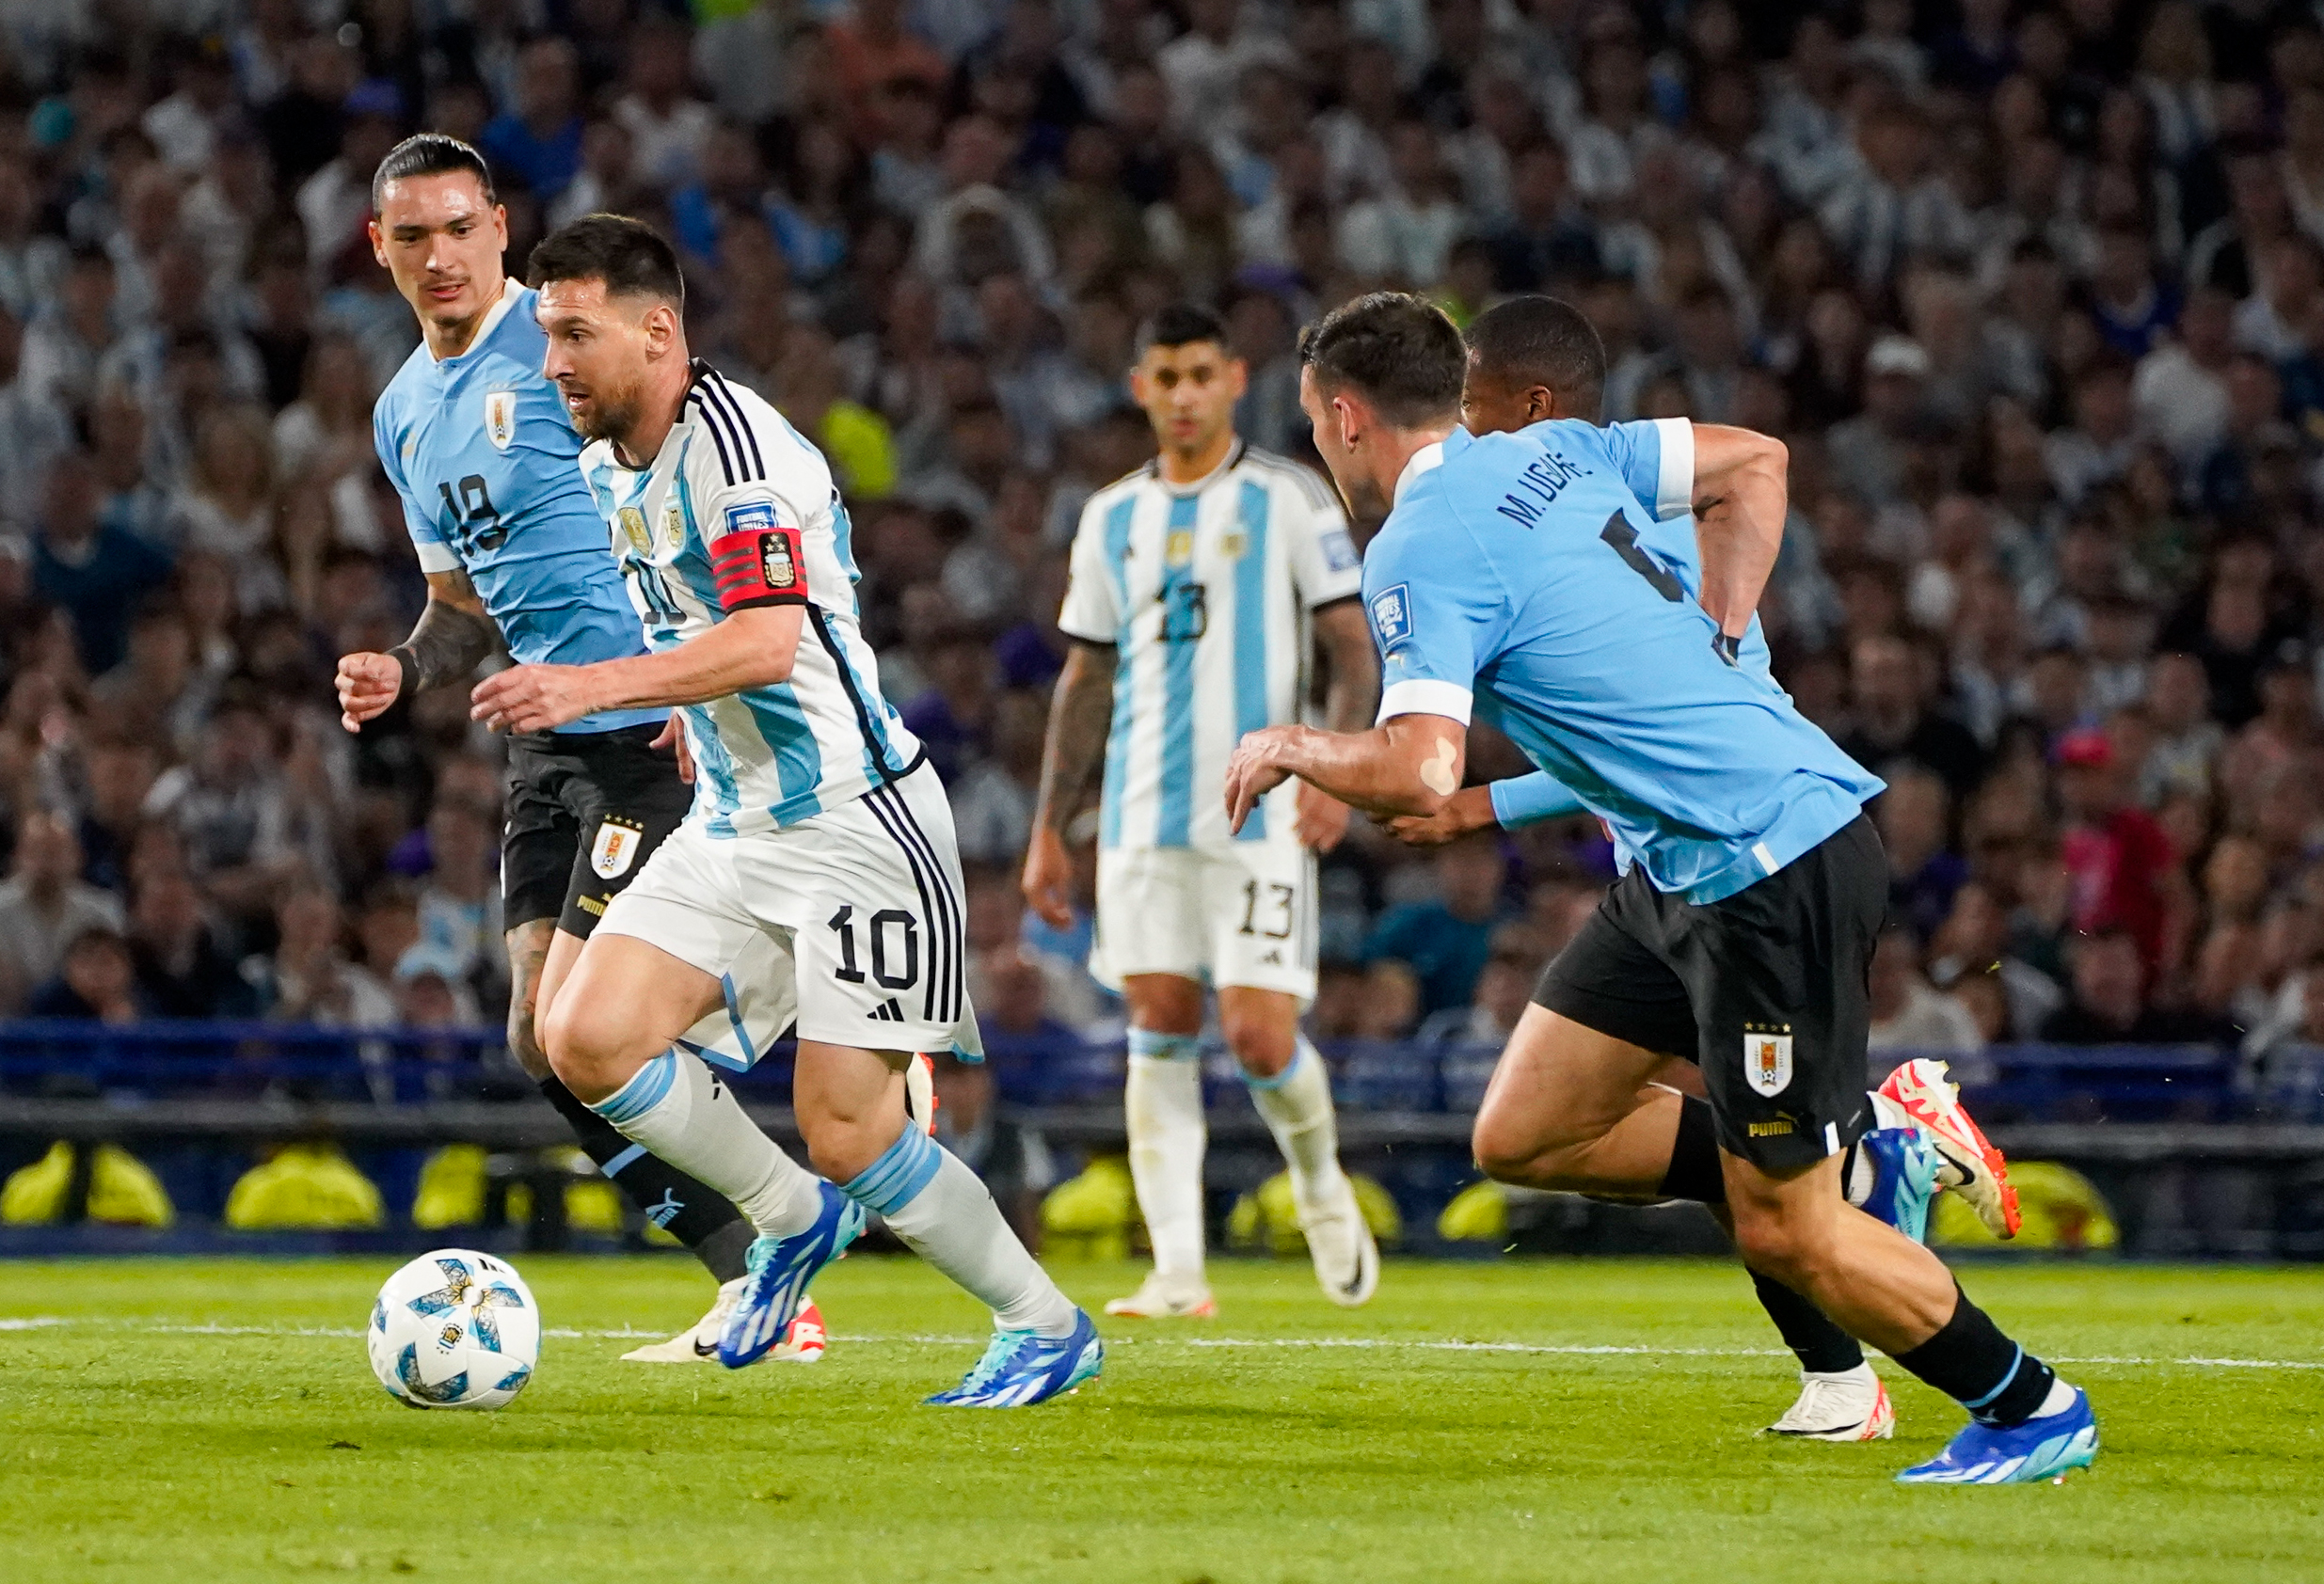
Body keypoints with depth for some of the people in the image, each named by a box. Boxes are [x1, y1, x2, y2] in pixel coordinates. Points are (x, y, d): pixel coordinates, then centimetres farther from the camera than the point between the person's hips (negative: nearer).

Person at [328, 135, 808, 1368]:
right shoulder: (403, 413, 16)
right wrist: (402, 673, 5)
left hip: (656, 725, -9)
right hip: (550, 743, 9)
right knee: (542, 1036, 3)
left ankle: (770, 1284, -5)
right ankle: (749, 1278, 12)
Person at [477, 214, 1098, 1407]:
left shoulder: (735, 441, -19)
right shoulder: (604, 465, 10)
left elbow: (766, 643, -31)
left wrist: (590, 689, -37)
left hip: (855, 825, -8)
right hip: (733, 825, 8)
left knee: (847, 1132, -10)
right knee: (588, 1040, -9)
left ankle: (1045, 1328, 11)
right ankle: (793, 1221, 13)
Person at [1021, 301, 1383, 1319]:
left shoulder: (1291, 500, 2)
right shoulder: (1111, 518, 14)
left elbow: (1352, 650, 0)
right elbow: (1085, 681, 19)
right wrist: (1048, 831, 14)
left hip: (1261, 814, -4)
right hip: (1143, 815, 4)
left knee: (1260, 1038, -10)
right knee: (1159, 1028, -3)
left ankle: (1320, 1186, 20)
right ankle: (1177, 1271, -3)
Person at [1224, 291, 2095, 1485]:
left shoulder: (1419, 552, -15)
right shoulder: (1555, 453, 10)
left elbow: (1418, 773, -25)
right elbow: (1754, 464, 20)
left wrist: (1287, 746, -5)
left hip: (1775, 869, -9)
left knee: (1783, 1231, -2)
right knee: (1522, 1137, 10)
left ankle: (2032, 1410, 13)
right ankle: (1858, 1159, 14)